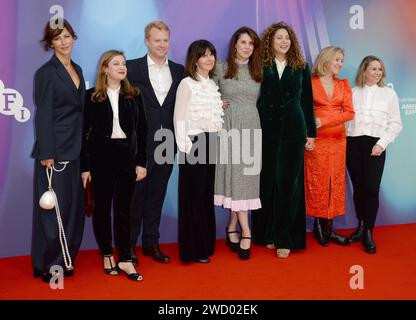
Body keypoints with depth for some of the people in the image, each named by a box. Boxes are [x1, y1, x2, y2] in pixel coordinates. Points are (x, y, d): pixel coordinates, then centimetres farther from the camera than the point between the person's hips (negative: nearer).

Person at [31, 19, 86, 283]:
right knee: (53, 207, 0)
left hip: (75, 149, 7)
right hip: (56, 149, -7)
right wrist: (46, 153, -17)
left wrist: (84, 148, 14)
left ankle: (65, 259, 23)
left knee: (74, 206, 10)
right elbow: (43, 115, -13)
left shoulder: (77, 70, 14)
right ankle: (47, 265, 12)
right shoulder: (47, 72, -8)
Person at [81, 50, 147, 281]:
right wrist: (85, 166, -5)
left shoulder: (134, 95, 7)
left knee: (124, 209, 3)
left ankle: (125, 259, 8)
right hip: (101, 156, -1)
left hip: (127, 156, 1)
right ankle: (107, 255, 21)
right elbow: (85, 132, -1)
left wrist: (142, 162, 0)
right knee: (102, 207, 7)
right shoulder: (92, 96, 0)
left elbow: (142, 130, 6)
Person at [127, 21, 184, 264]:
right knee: (135, 195, 4)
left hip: (166, 144, 4)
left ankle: (151, 242, 23)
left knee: (157, 195, 12)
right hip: (140, 143, -3)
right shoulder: (132, 68, -2)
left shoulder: (179, 71, 10)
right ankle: (129, 244, 16)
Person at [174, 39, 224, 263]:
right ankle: (192, 249, 9)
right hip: (194, 143, -6)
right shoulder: (187, 84, -7)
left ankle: (205, 244, 21)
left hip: (211, 143, 7)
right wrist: (185, 147, -15)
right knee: (193, 196, -1)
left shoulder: (213, 84, 13)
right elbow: (179, 118, -11)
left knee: (207, 195, 11)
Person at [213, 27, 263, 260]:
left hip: (251, 127, 3)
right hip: (229, 126, -3)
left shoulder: (258, 71, 11)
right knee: (235, 175, -6)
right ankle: (245, 232, -3)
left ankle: (232, 227, 15)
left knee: (245, 177, 1)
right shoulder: (221, 68, 3)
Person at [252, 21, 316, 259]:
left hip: (293, 129, 0)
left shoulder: (301, 68, 7)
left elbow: (307, 101, 9)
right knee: (267, 181, 5)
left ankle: (284, 238, 7)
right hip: (266, 129, 0)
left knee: (288, 182, 0)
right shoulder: (261, 66, 3)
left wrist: (311, 132, 7)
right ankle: (266, 234, 17)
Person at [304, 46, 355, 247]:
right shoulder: (310, 83, 1)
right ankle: (320, 226, 8)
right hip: (317, 140, -4)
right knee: (317, 181, -1)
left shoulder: (344, 85, 11)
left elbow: (349, 112, 0)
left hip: (337, 139, 4)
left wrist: (324, 121, -12)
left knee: (335, 182, 5)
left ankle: (328, 228, 11)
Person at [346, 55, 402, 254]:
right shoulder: (352, 92, 13)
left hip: (375, 144, -1)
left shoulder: (389, 93, 10)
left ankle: (368, 232, 1)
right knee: (358, 187, 6)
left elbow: (395, 123, 5)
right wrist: (343, 141, -7)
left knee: (371, 188, -9)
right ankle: (361, 225, 21)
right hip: (353, 143, 2)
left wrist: (381, 144, -6)